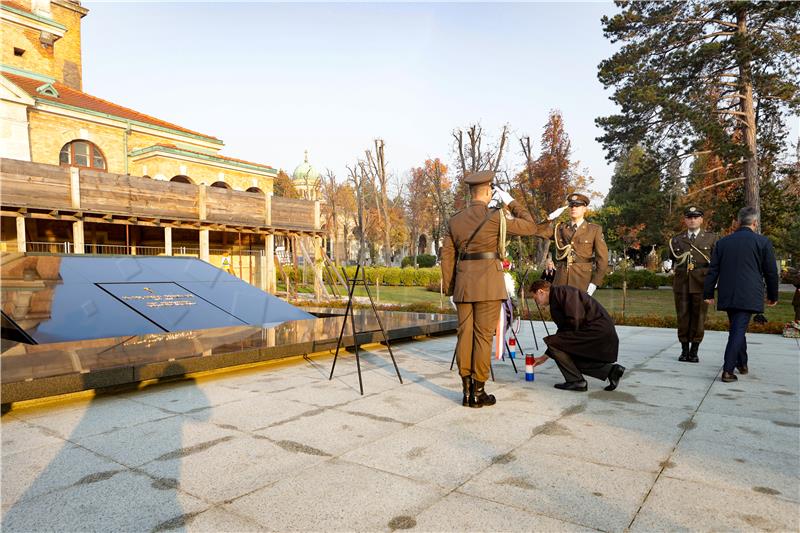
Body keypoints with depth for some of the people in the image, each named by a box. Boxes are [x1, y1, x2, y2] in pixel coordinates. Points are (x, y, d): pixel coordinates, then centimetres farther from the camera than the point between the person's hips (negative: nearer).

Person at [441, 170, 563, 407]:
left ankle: (467, 391, 10)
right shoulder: (495, 217, -6)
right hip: (488, 283, -4)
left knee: (464, 335, 6)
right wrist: (511, 202, 10)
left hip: (463, 283, 5)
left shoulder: (455, 220, 8)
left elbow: (447, 257, 8)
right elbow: (530, 227, 3)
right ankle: (478, 392, 5)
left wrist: (450, 291, 14)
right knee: (483, 336, 0)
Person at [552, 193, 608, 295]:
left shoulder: (594, 230, 5)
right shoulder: (560, 229, 14)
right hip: (561, 281, 2)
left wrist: (594, 283, -7)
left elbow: (602, 259, 0)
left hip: (582, 281, -2)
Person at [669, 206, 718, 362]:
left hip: (701, 283, -1)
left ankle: (694, 351, 11)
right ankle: (684, 350, 13)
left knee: (699, 317, 1)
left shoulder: (711, 238, 8)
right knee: (683, 316, 3)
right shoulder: (677, 239, 12)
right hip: (681, 283, 1)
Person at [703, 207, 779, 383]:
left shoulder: (722, 242, 7)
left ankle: (742, 364, 31)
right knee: (738, 330, -6)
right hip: (748, 296, -4)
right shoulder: (762, 242, -2)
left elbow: (713, 270, 6)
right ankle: (728, 371, -11)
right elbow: (771, 272, 2)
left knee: (736, 329, 19)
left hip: (727, 295, 4)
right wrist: (773, 296, 13)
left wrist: (708, 293, 10)